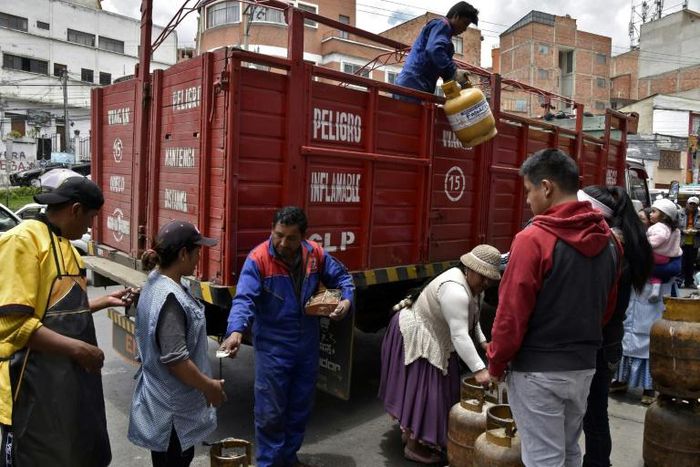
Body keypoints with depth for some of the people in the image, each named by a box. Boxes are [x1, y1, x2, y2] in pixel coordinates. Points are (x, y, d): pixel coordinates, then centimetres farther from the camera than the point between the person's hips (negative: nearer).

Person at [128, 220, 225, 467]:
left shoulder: (156, 281, 3)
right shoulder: (170, 297, -28)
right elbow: (175, 360, -28)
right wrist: (209, 386, -15)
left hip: (164, 399, 10)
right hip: (172, 407, -9)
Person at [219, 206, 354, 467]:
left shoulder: (315, 254, -4)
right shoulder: (258, 259, -18)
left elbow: (342, 277, 9)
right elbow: (244, 299, -28)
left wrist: (346, 299, -10)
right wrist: (236, 331, -44)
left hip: (307, 345, 5)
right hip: (273, 347, -5)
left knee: (301, 407, 19)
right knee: (271, 412, 4)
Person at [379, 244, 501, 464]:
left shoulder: (469, 283, 0)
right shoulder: (455, 290, -33)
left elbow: (470, 318, 13)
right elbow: (459, 335, -37)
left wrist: (482, 341, 3)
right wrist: (479, 369, -38)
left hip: (431, 336, 10)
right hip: (415, 336, -10)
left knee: (434, 385, 17)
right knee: (419, 389, -4)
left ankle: (411, 430, 31)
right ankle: (414, 445, 9)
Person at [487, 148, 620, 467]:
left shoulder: (533, 239, -20)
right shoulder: (608, 240, 2)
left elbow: (512, 313, -18)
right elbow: (607, 307, 12)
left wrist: (496, 364, -5)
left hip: (539, 371, -7)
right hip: (584, 367, 7)